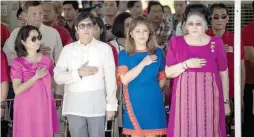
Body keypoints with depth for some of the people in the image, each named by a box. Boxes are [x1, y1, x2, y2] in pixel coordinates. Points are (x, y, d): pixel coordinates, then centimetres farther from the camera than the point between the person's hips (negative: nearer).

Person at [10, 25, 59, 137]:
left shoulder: (47, 60, 7)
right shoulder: (17, 63, -6)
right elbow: (17, 90, -15)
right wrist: (36, 77, -16)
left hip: (45, 107, 3)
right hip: (27, 108, -3)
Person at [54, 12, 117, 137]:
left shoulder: (104, 48, 1)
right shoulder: (68, 49, 7)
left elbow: (110, 78, 1)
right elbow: (58, 76, 2)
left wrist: (111, 105, 0)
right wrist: (78, 73, -12)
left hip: (97, 105, -2)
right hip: (74, 105, 2)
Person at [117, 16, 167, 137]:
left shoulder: (158, 53, 6)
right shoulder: (124, 54, 0)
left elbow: (162, 78, 15)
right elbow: (124, 79, -13)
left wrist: (152, 90, 4)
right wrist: (143, 63, -15)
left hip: (153, 102, 1)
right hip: (135, 102, -1)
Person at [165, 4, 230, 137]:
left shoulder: (216, 43, 1)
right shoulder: (176, 42, 2)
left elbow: (223, 74, 7)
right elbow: (168, 72, 3)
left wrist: (226, 101, 7)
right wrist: (186, 64, -14)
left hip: (209, 99, 0)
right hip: (184, 99, 0)